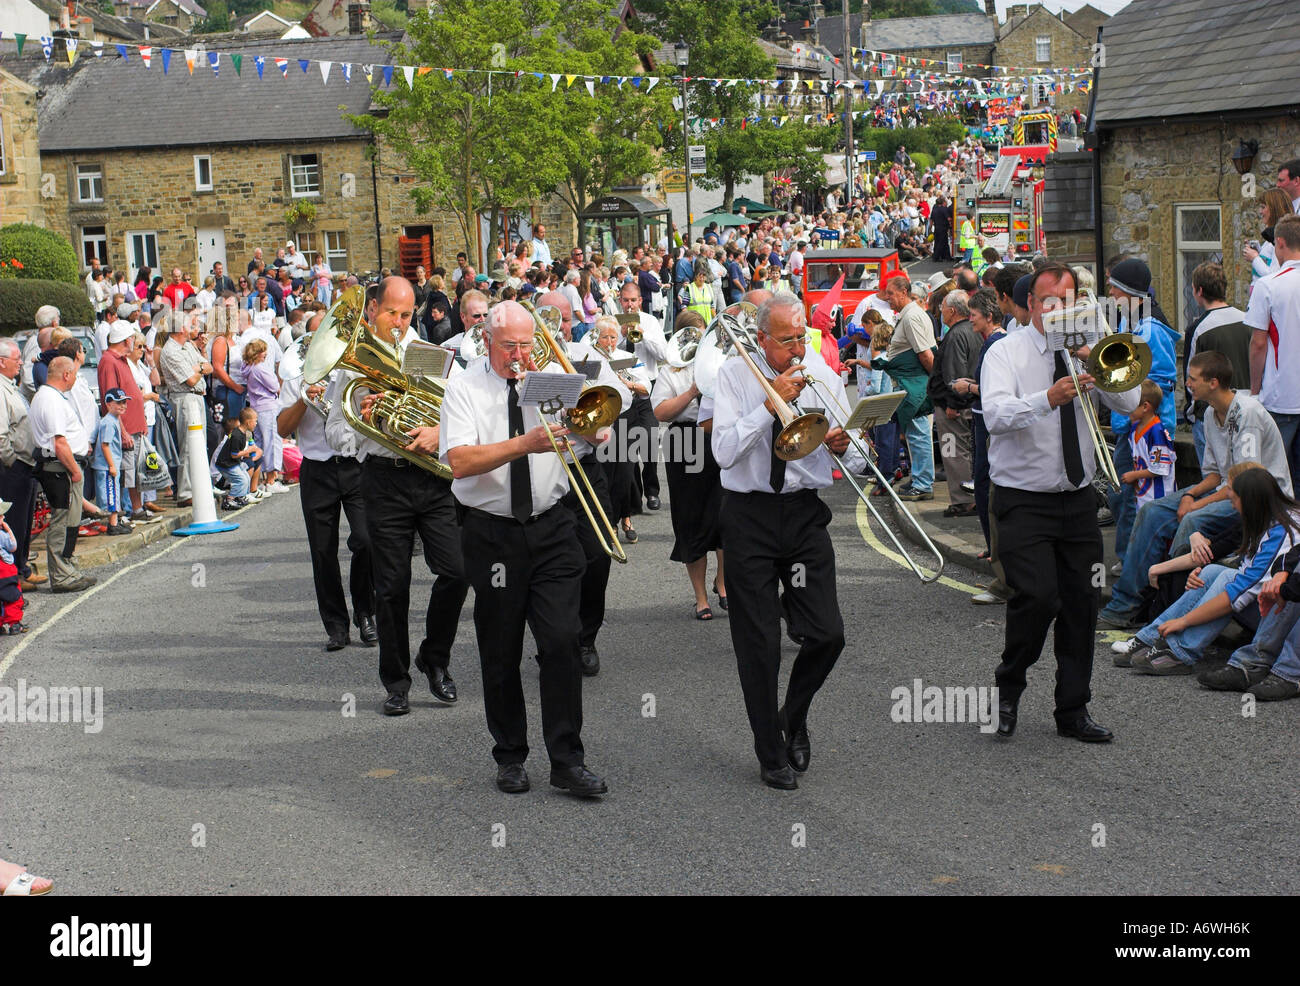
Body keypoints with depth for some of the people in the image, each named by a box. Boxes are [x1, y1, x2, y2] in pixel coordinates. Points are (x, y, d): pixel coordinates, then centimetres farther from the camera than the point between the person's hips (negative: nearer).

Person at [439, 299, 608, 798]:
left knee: (562, 640, -7)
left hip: (551, 530, 2)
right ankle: (510, 757, 22)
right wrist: (522, 445, -26)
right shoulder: (463, 389, -2)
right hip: (492, 533, -1)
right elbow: (460, 461, -17)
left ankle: (567, 761, 0)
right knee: (500, 654, 7)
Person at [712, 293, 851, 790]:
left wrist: (842, 445, -15)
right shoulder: (734, 375, -3)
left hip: (804, 512, 2)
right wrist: (772, 401, -18)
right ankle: (772, 754, 17)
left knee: (828, 634, -5)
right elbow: (724, 452, -14)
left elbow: (851, 453, 9)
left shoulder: (822, 375, 5)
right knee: (758, 644, 2)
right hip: (749, 515, -2)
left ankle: (795, 716, 25)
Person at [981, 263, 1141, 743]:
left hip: (1078, 500, 5)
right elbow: (996, 415, -21)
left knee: (1082, 601, 5)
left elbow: (1129, 403, -2)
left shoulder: (1088, 352, 10)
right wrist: (1048, 399, -36)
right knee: (1038, 596, -17)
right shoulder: (1005, 352, -3)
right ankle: (1008, 688, 8)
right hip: (1023, 500, -4)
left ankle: (1073, 711, 18)